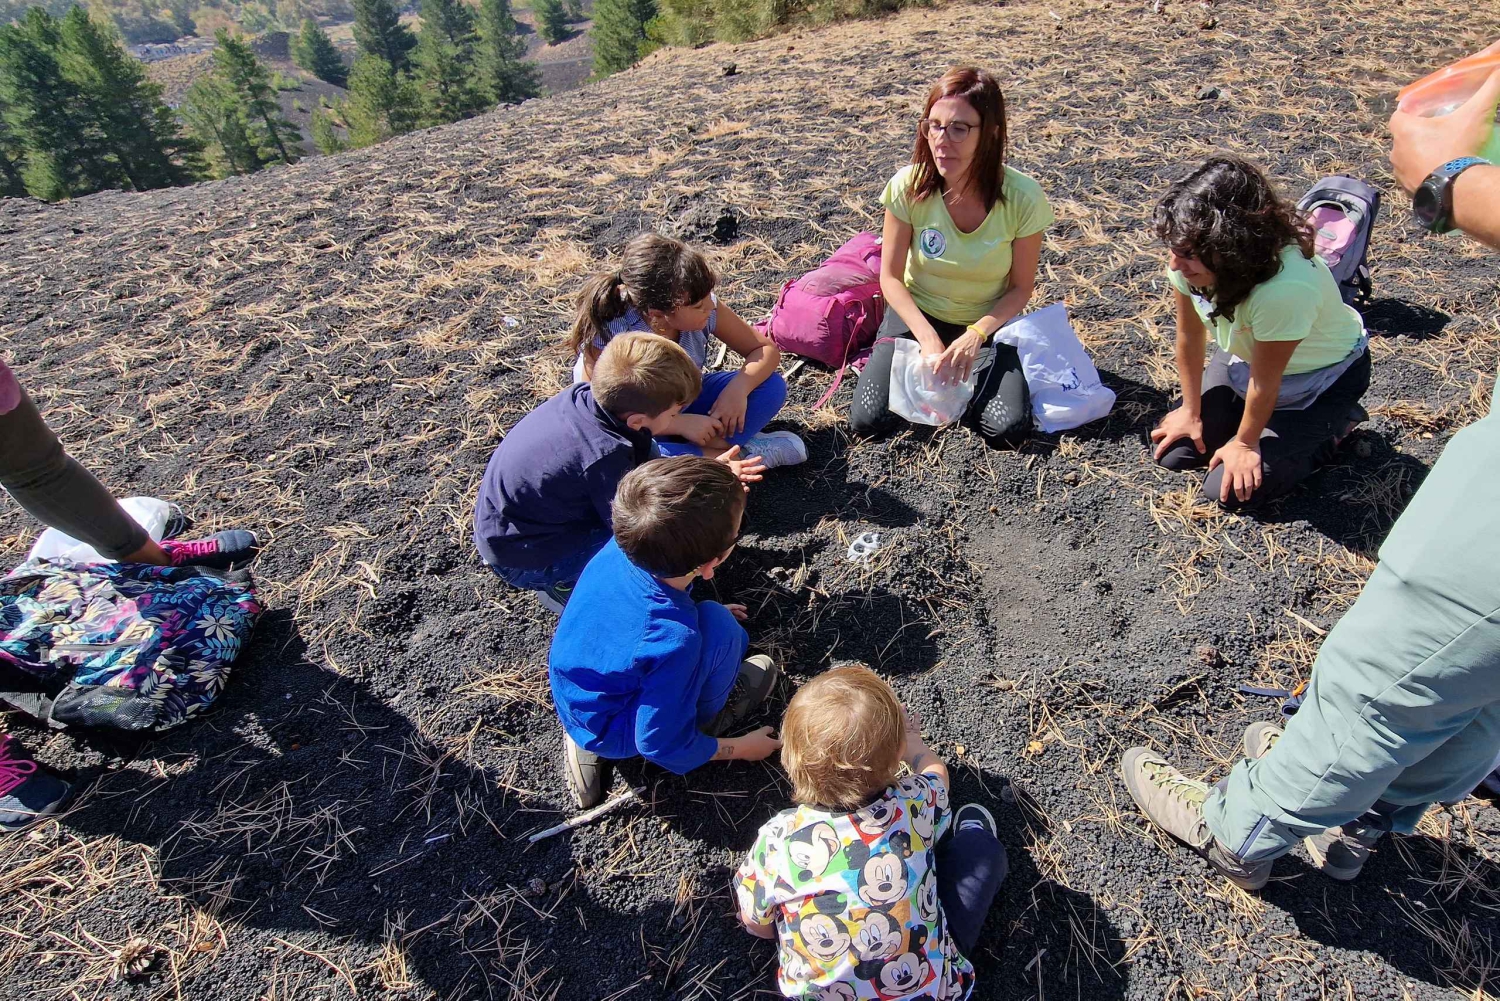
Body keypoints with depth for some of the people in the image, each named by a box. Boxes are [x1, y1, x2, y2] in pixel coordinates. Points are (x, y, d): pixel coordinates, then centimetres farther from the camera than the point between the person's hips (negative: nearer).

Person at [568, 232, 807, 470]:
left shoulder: (703, 308, -20)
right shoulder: (607, 337, -32)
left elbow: (766, 349, -11)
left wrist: (737, 389, -30)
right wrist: (680, 423, -32)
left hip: (685, 403, 3)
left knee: (771, 386, -14)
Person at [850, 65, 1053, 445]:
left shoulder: (1023, 198, -21)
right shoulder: (909, 186, -20)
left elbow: (1021, 287, -9)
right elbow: (891, 276, -12)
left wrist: (976, 335, -26)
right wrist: (928, 338, -24)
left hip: (989, 321, 0)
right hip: (918, 314, 1)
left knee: (1009, 427, -21)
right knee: (867, 419, -17)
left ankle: (968, 367, 10)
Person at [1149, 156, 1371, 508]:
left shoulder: (1286, 287, -42)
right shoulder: (1188, 259, -27)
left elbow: (1265, 379, -26)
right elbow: (1189, 337, -12)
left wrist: (1245, 442, -11)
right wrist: (1191, 411, -2)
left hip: (1324, 373, -5)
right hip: (1246, 354, 5)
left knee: (1231, 490, -12)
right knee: (1174, 453, -1)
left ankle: (1337, 423, 10)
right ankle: (1273, 416, 22)